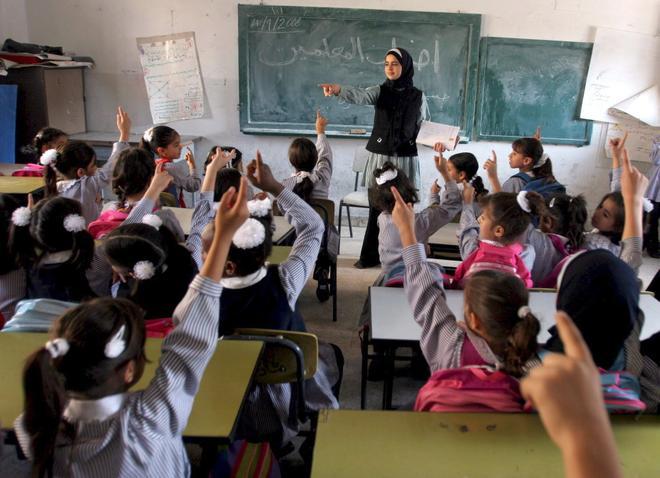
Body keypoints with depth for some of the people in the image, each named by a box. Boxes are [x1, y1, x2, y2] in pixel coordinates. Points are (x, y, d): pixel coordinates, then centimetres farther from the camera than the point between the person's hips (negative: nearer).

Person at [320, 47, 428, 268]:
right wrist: (338, 89, -41)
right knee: (377, 207, 4)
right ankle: (370, 256, 15)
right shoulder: (380, 91, 1)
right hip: (380, 157, 0)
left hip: (405, 159, 0)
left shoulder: (418, 96, 3)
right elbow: (360, 95, -20)